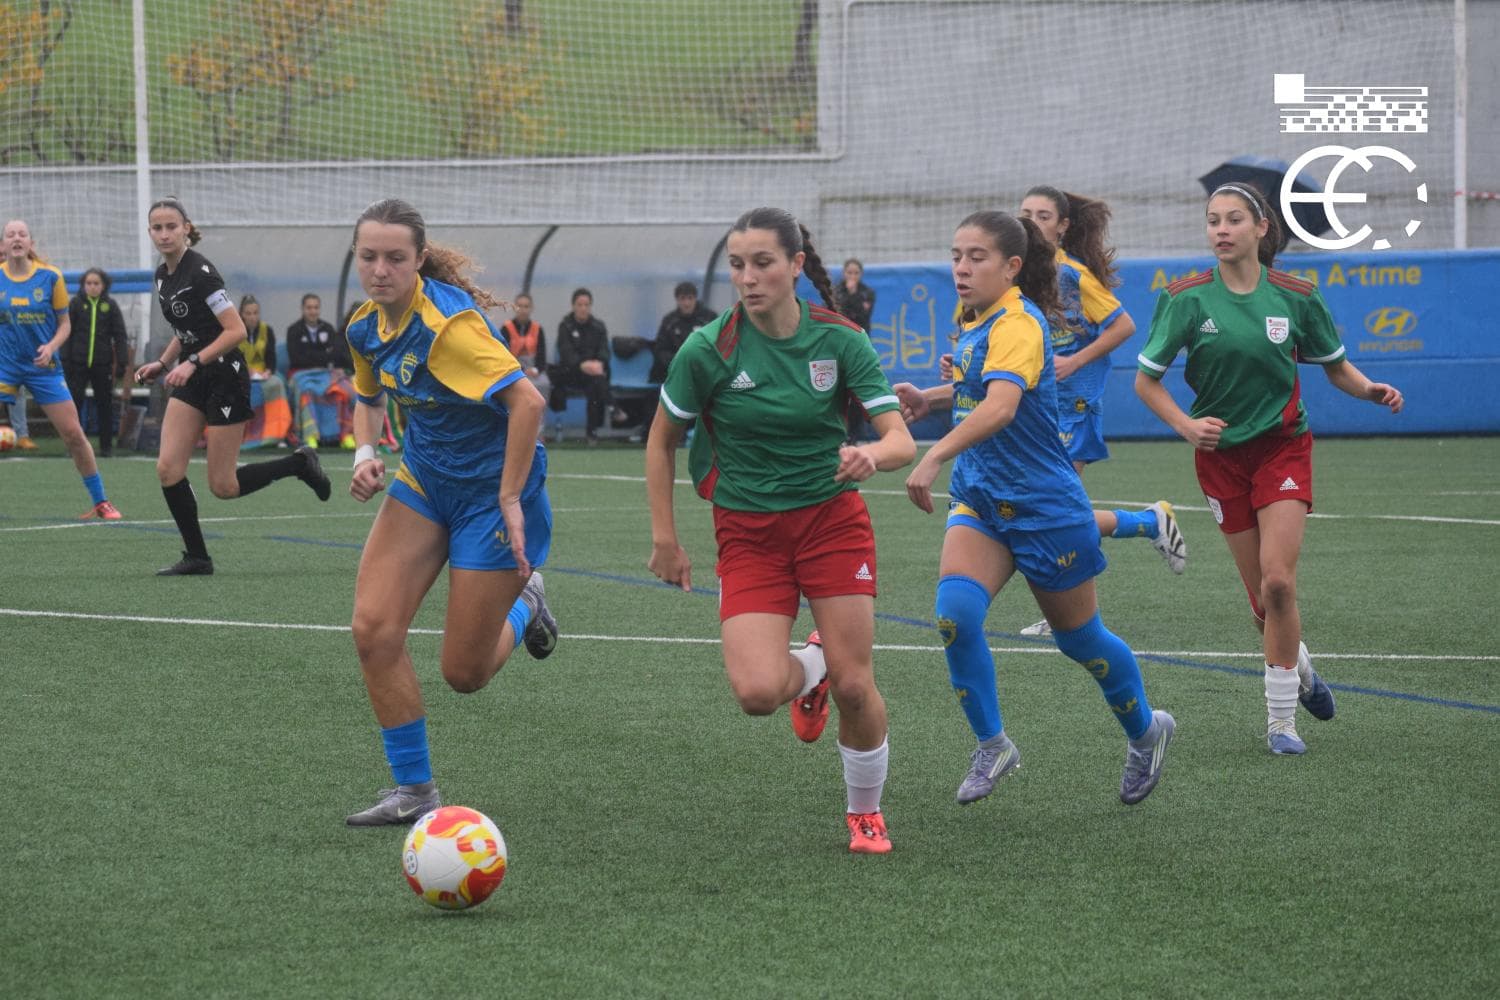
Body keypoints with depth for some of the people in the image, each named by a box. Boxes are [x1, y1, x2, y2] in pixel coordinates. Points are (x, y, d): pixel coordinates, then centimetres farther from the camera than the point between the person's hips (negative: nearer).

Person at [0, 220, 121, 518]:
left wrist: (51, 347, -15)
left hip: (44, 366, 0)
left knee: (74, 434, -1)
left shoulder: (50, 277, -4)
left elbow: (65, 323, 2)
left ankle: (101, 502, 11)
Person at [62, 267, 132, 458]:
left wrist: (122, 363, -2)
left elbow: (120, 336, 4)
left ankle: (106, 445, 15)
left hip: (103, 364, 1)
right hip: (78, 364, 0)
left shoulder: (111, 306, 2)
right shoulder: (75, 304, 1)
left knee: (105, 405, 7)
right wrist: (64, 360, -4)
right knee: (74, 402, -4)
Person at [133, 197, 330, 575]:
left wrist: (193, 363, -26)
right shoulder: (163, 275, 7)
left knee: (223, 486, -3)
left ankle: (300, 463, 18)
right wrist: (163, 363, 10)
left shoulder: (201, 272, -19)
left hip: (225, 377, -8)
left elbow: (236, 331, -23)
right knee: (168, 469, -5)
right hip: (192, 379, 8)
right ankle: (196, 558, 4)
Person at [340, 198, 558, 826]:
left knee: (464, 674, -2)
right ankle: (414, 791, 2)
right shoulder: (366, 328, -1)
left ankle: (522, 604, 32)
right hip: (424, 482, 7)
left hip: (493, 489, -7)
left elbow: (527, 402, -31)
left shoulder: (447, 322, -26)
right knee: (374, 629, -11)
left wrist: (510, 502, -26)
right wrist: (365, 454, -1)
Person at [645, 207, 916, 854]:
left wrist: (872, 454, -35)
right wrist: (664, 539, 1)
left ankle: (865, 812, 21)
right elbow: (661, 442, 4)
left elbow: (902, 441, -11)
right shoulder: (709, 350, -11)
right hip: (747, 530, 0)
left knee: (854, 686, -7)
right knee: (756, 692, -19)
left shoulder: (840, 340, -8)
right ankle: (808, 670, 20)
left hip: (832, 516, 0)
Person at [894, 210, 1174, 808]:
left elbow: (1001, 405, -40)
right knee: (955, 611, -18)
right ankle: (991, 745, -4)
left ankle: (1144, 730, 37)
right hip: (980, 501, 7)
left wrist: (935, 457, -52)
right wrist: (932, 397, 8)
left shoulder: (1019, 324, -22)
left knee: (1078, 637, 10)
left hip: (1047, 508, -7)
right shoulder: (977, 322, 5)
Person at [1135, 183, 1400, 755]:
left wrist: (1369, 390, -11)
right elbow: (1146, 380, -1)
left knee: (1278, 580, -16)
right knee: (1262, 595, 3)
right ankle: (1301, 671, 33)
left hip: (1283, 446, -1)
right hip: (1222, 454, 1)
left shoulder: (1296, 298, -4)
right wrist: (1186, 425, -17)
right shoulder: (1187, 299, -6)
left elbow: (1335, 365, 10)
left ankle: (1281, 718, -5)